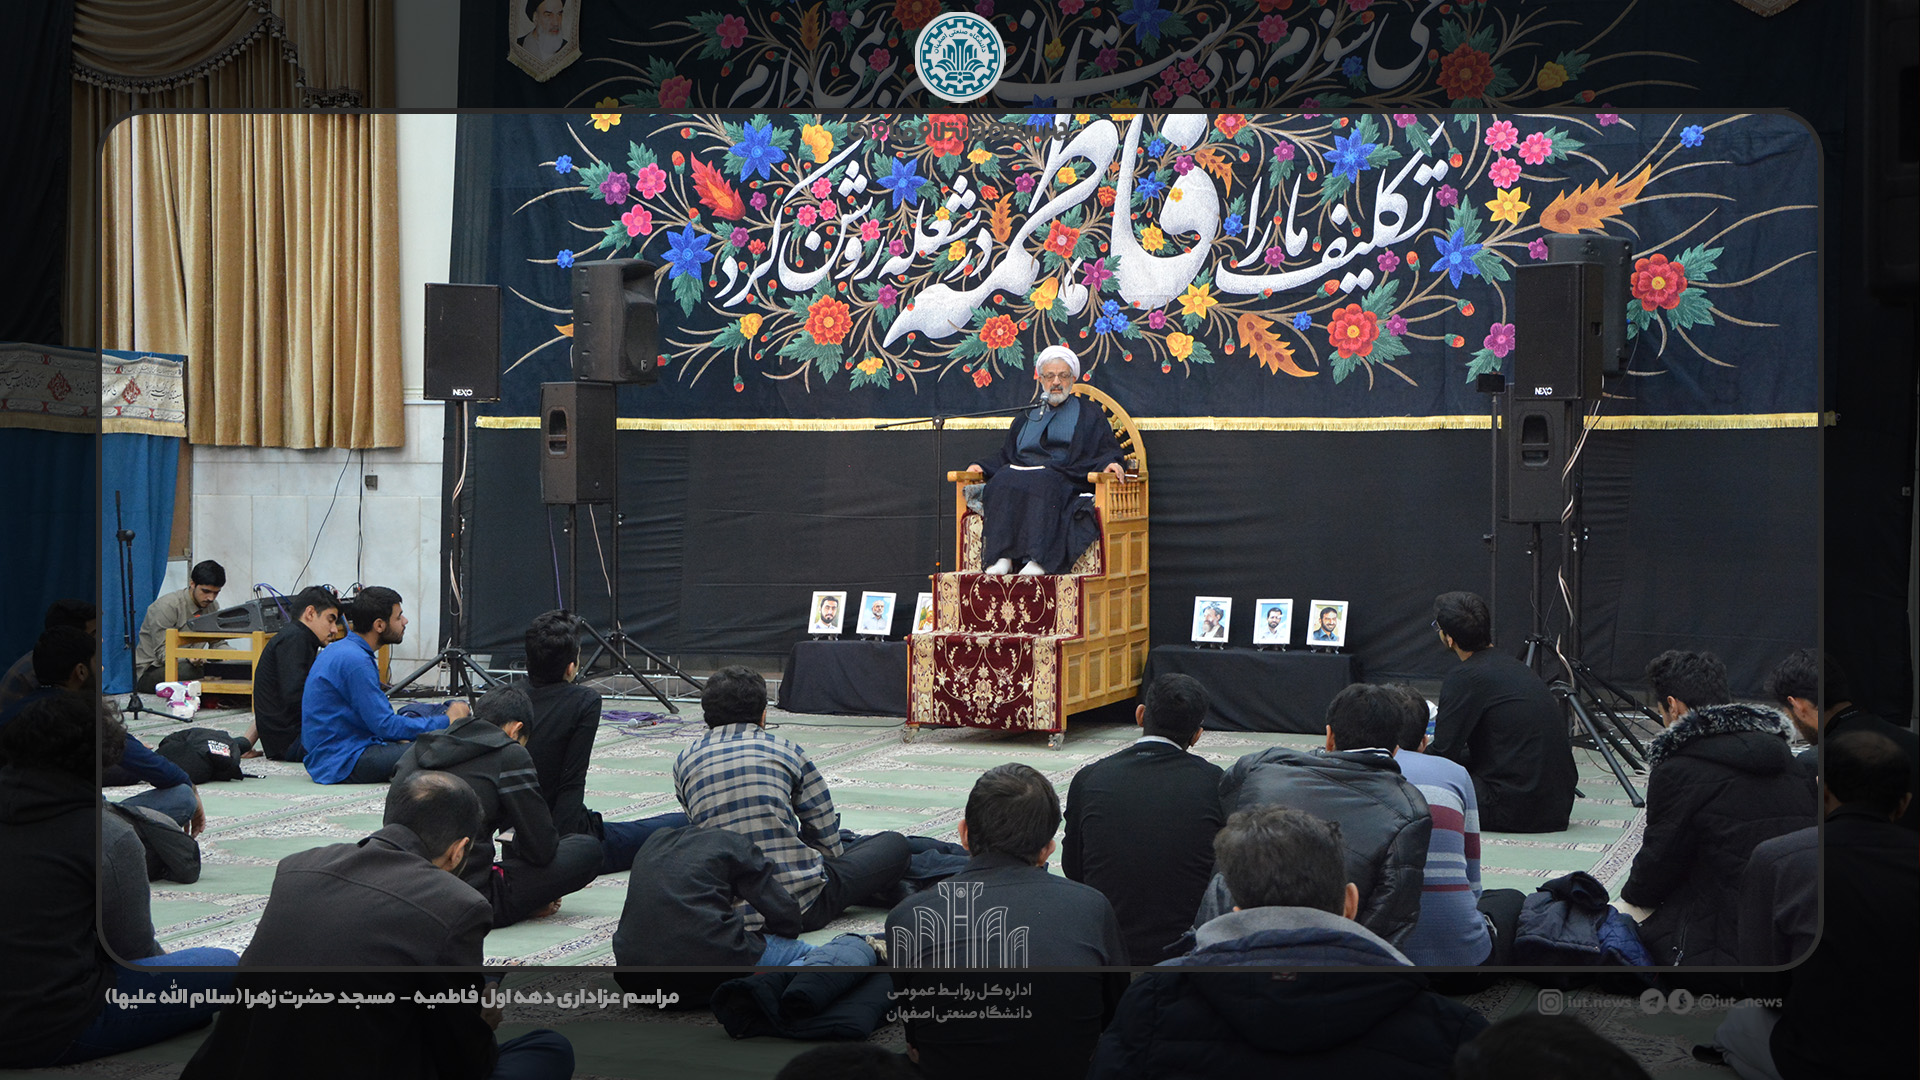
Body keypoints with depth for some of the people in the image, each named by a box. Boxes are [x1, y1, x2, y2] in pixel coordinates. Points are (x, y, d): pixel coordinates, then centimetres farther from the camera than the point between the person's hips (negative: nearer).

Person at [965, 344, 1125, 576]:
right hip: (1021, 474, 3)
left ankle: (1040, 559, -49)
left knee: (1042, 483, -39)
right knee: (1003, 481, -32)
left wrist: (1109, 464, -12)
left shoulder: (1089, 414, 22)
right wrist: (982, 467, 7)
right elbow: (1005, 456, 26)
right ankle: (1001, 557, -40)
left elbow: (1109, 451, 12)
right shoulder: (1027, 418, 32)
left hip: (1065, 481, -3)